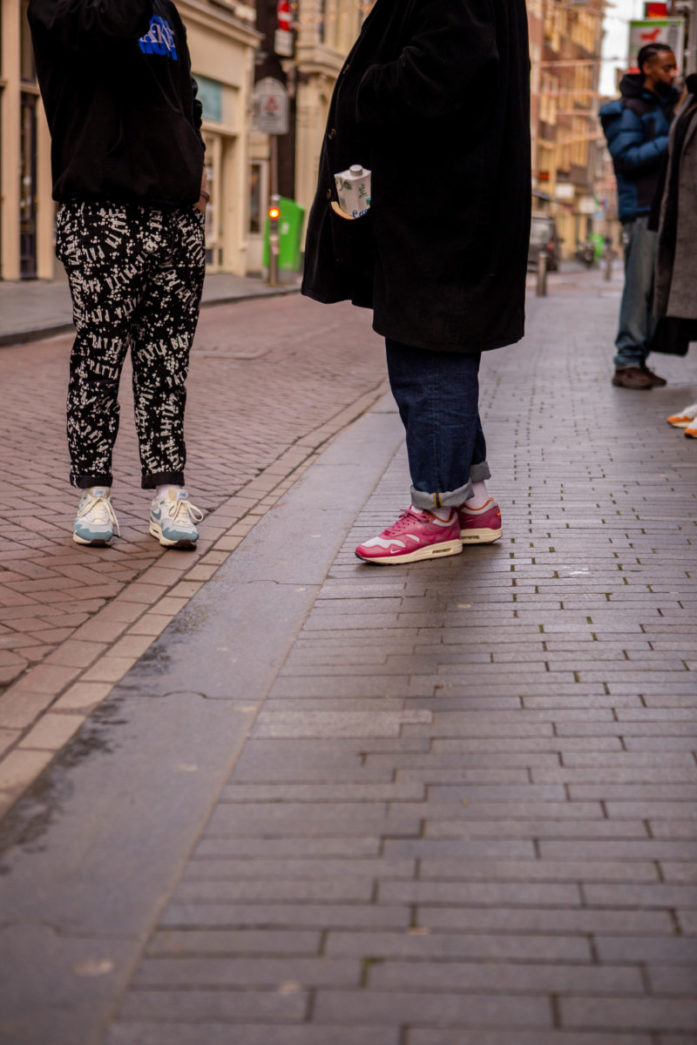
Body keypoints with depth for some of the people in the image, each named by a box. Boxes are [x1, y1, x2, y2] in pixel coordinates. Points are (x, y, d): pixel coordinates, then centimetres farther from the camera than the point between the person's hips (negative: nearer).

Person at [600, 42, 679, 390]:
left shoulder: (667, 104, 20)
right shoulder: (628, 110, -5)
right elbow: (627, 157, -14)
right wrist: (669, 142, -16)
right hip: (641, 208, -8)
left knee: (657, 286, 6)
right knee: (639, 285, -10)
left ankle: (639, 359, 10)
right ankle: (626, 363, -7)